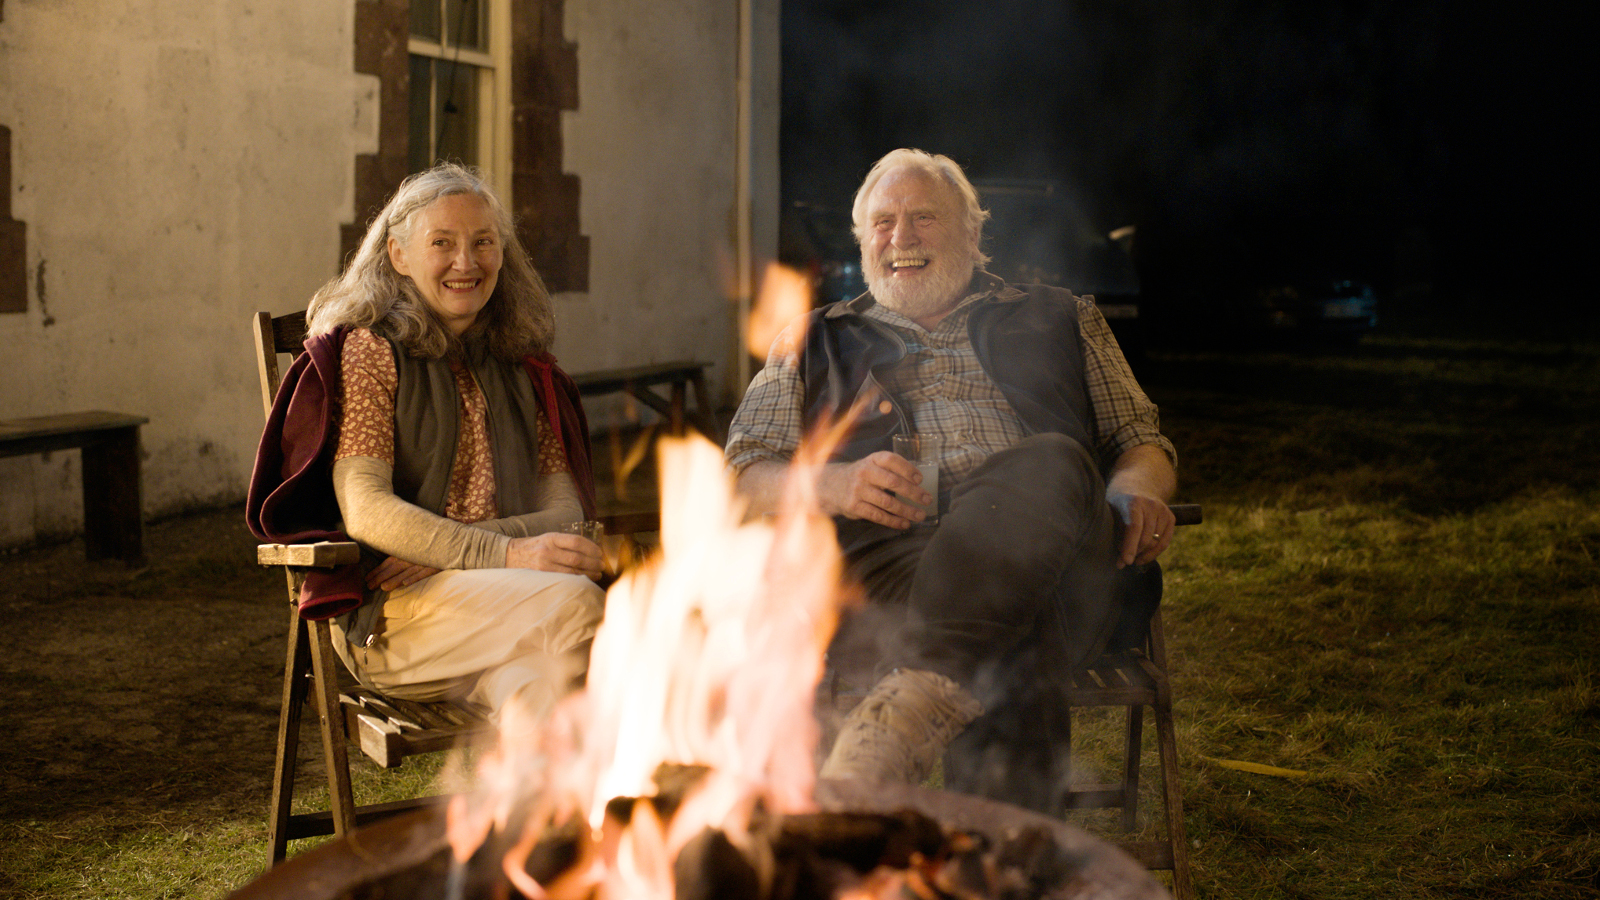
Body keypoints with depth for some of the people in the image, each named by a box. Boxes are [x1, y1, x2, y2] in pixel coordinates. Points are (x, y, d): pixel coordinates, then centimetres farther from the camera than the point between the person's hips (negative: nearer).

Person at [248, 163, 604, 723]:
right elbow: (365, 510, -7)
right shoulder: (369, 350, 5)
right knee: (573, 602, -32)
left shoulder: (523, 368, 20)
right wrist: (504, 555, -21)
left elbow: (566, 509, 11)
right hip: (386, 618, -4)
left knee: (533, 684, -33)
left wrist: (443, 549, -8)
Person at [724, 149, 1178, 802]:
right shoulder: (814, 343, 29)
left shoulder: (1060, 321, 31)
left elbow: (1141, 438, 28)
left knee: (1054, 464, -38)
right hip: (880, 549, 0)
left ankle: (913, 698, -53)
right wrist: (831, 484, -6)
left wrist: (1137, 489, 1)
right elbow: (739, 478, 19)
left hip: (1046, 547, 0)